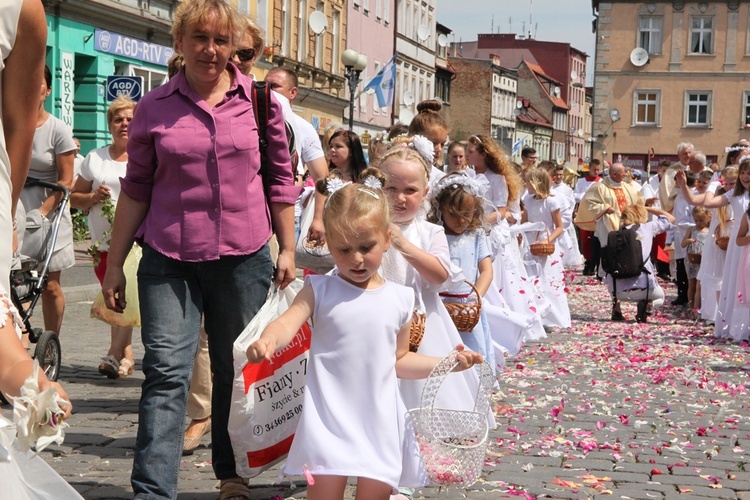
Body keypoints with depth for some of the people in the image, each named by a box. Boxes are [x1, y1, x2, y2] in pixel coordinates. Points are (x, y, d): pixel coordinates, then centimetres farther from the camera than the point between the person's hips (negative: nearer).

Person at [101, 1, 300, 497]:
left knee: (237, 371, 12)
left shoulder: (260, 100, 4)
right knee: (165, 371, -7)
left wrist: (288, 250, 6)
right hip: (169, 260, -1)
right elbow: (136, 188, 7)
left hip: (242, 256, 1)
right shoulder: (154, 107, 3)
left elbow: (281, 180, 8)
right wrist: (115, 264, 5)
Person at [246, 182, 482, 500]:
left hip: (379, 423, 2)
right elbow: (288, 323, -19)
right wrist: (267, 341, -40)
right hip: (329, 421, -2)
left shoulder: (400, 300, 5)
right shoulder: (320, 291, -2)